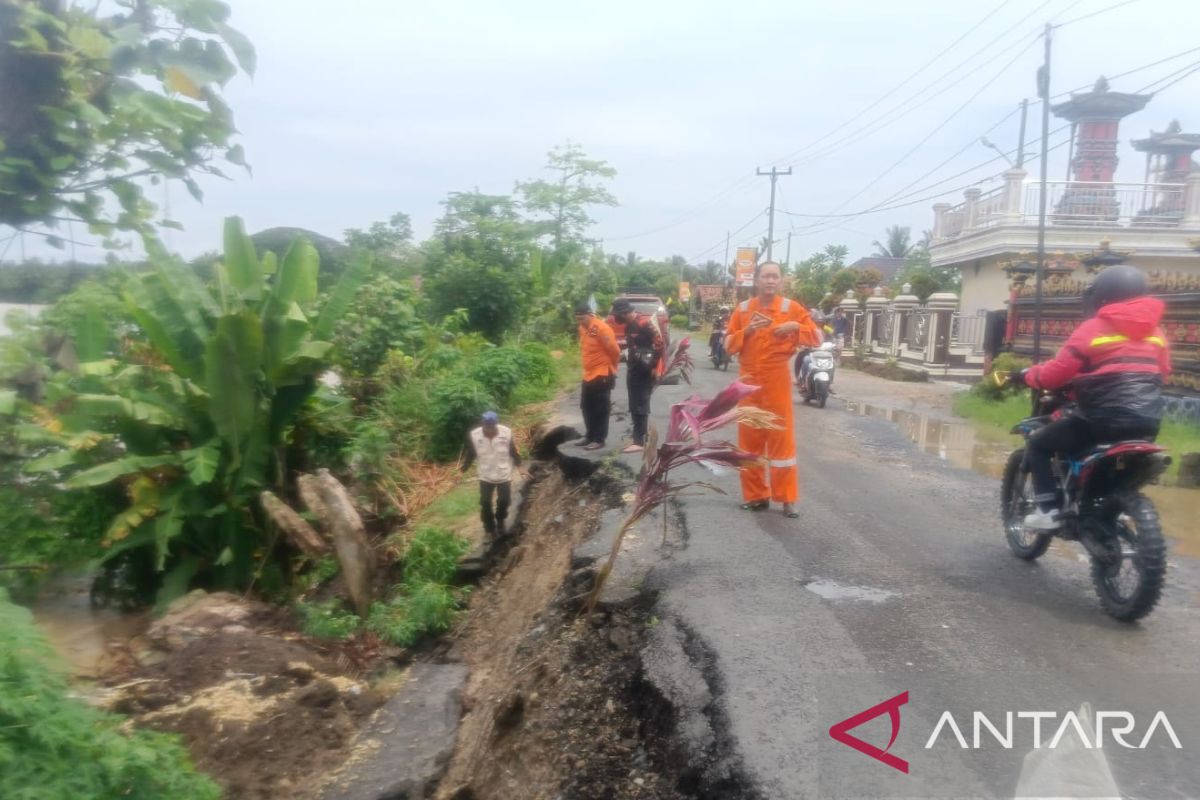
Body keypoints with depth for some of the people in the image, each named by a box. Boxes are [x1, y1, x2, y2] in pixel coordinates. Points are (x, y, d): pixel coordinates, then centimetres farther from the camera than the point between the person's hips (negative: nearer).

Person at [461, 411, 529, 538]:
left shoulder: (506, 432, -21)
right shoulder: (473, 436, -21)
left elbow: (513, 451, -6)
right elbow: (470, 455, -6)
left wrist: (519, 468, -8)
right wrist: (462, 471, -9)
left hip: (504, 475, 0)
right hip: (485, 476, 0)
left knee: (504, 501, 13)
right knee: (485, 503, 10)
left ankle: (500, 521, 44)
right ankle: (490, 529, 35)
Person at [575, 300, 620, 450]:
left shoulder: (602, 328, -19)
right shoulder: (582, 329, 7)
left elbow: (615, 350, -15)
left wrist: (610, 367, -1)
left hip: (602, 375, -8)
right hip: (588, 374, 8)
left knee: (600, 409, -1)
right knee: (586, 407, 14)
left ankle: (599, 439, 6)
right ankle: (590, 435, 26)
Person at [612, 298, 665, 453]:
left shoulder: (645, 323, -16)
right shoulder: (629, 325, 11)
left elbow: (660, 344, -18)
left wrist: (654, 366, -16)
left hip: (644, 371, -9)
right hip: (633, 369, 9)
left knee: (640, 406, -7)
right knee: (635, 406, 13)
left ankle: (640, 441, -4)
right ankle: (641, 438, 21)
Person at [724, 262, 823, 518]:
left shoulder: (791, 308, 0)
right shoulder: (742, 308, 6)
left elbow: (817, 338, 0)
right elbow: (728, 344, 3)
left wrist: (796, 327, -17)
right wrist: (747, 330, -13)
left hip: (777, 382, -3)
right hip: (748, 381, 3)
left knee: (781, 438, -2)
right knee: (749, 439, 7)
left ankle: (787, 499, 5)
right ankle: (756, 495, 17)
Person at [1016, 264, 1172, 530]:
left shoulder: (1093, 328, -6)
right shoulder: (1155, 331, 14)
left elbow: (1056, 373, -7)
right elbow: (1162, 373, 24)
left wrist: (1027, 375, 11)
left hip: (1106, 418, -7)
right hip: (1148, 421, 7)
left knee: (1037, 446, 6)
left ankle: (1048, 509, -2)